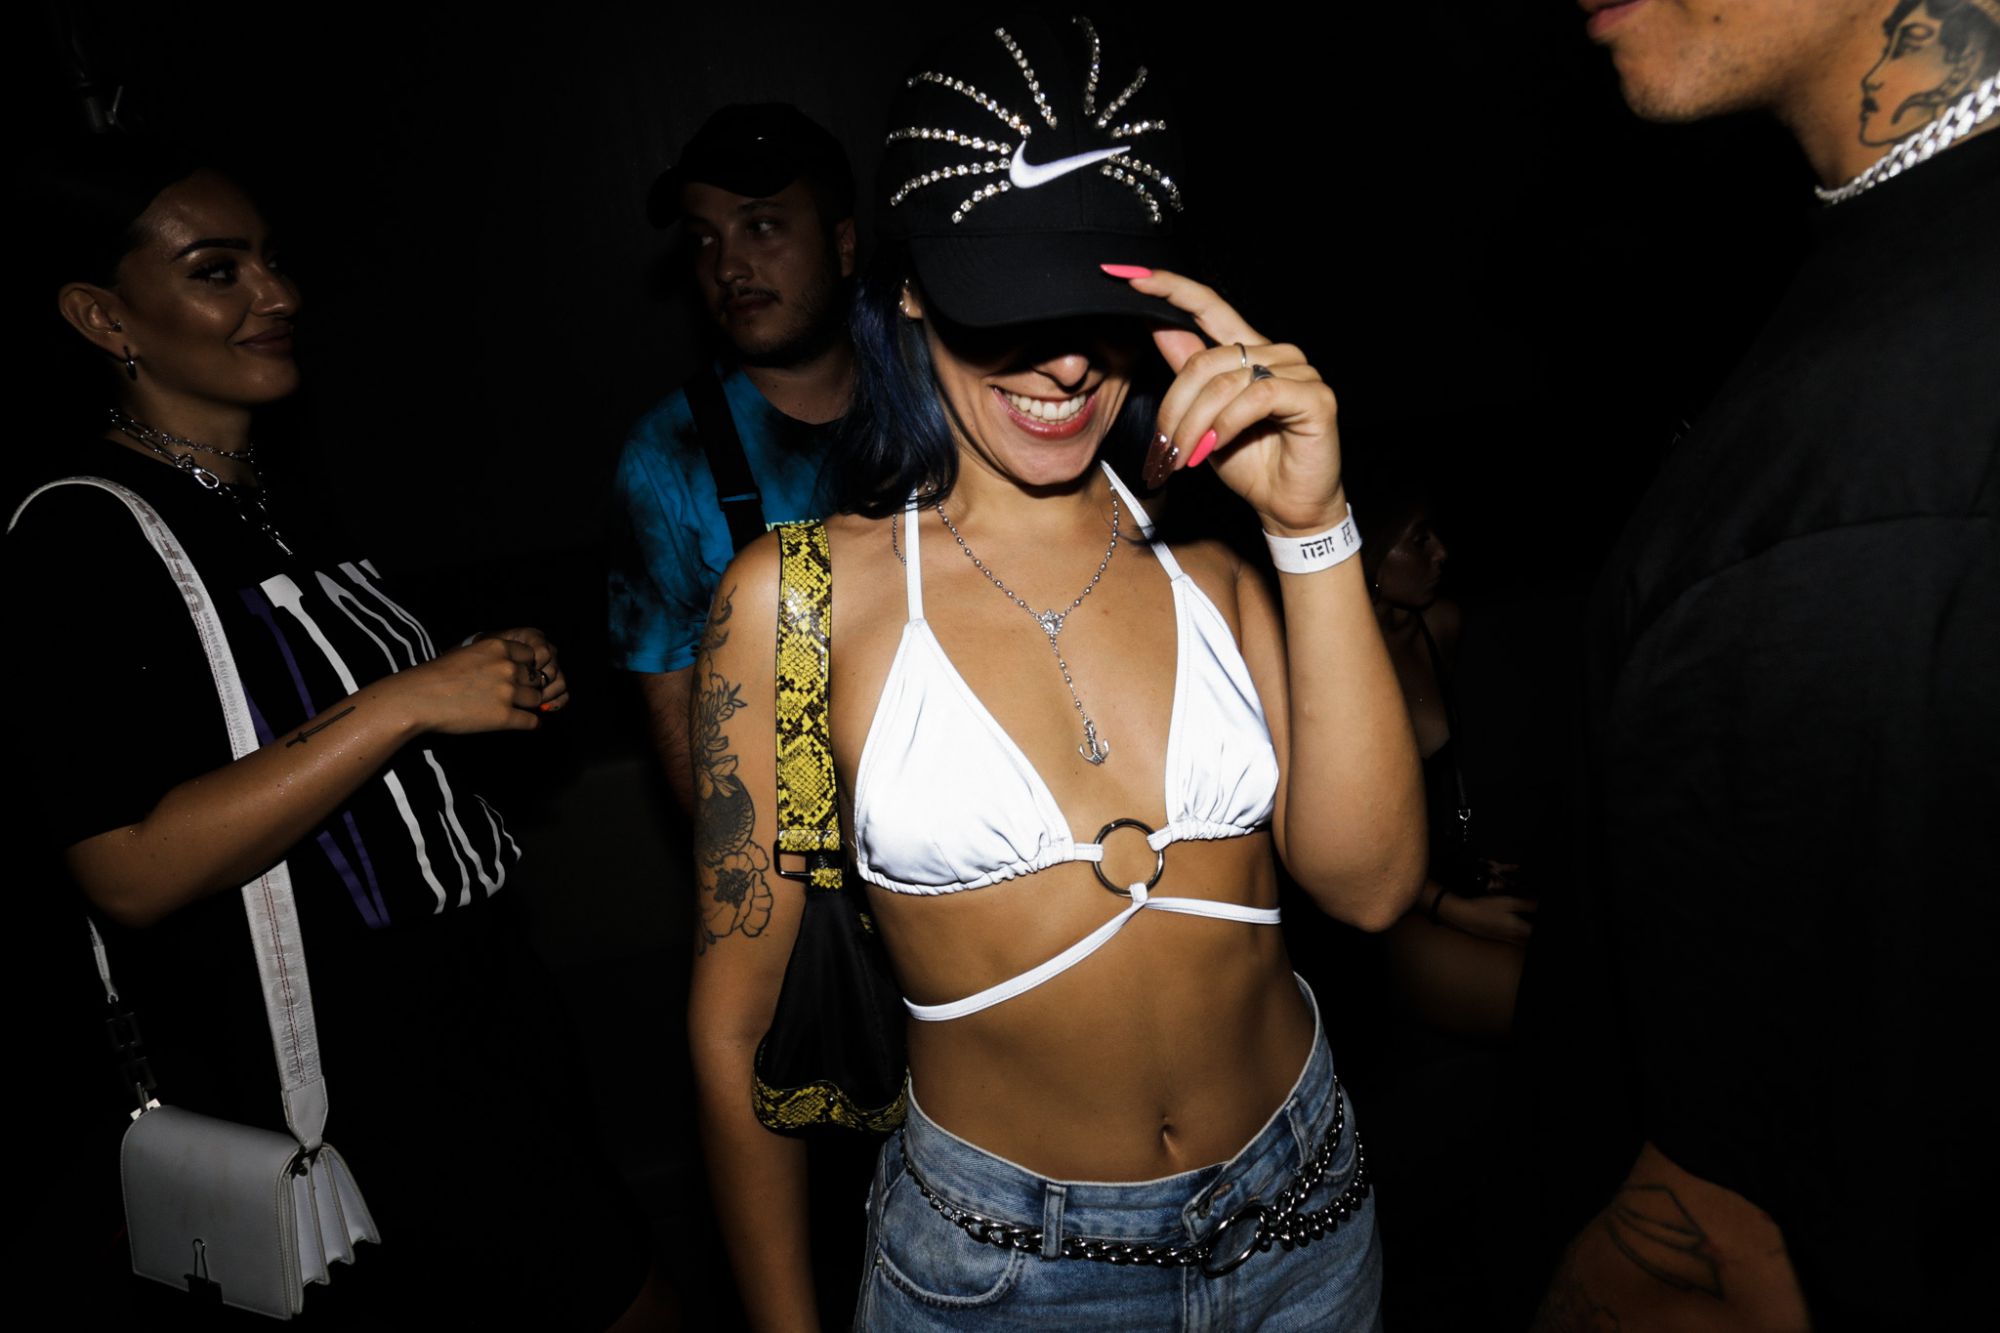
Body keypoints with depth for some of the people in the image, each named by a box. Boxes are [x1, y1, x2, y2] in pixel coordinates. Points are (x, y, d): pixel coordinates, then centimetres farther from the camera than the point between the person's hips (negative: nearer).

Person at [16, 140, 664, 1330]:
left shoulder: (298, 496, 10)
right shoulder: (80, 537, -15)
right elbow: (129, 872, -24)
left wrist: (499, 685, 2)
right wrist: (405, 704, -26)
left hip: (482, 998, 8)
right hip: (338, 1100, -8)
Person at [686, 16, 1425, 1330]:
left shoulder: (1212, 549, -7)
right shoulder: (801, 595, -14)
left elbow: (1370, 881, -14)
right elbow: (737, 1027, -7)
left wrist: (1315, 529, -22)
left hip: (1302, 1206, 4)